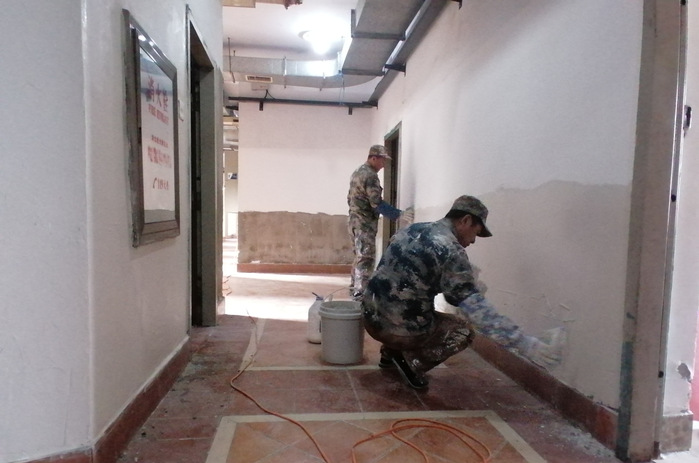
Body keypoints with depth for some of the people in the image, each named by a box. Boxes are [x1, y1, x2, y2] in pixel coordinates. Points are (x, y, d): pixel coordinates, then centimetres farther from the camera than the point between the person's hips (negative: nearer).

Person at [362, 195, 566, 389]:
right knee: (464, 329, 16)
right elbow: (476, 309, -21)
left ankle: (390, 352, 25)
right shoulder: (452, 252, -14)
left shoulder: (411, 230, 9)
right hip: (401, 330, -7)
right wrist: (526, 344, -21)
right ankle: (411, 361, 2)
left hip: (371, 317, 7)